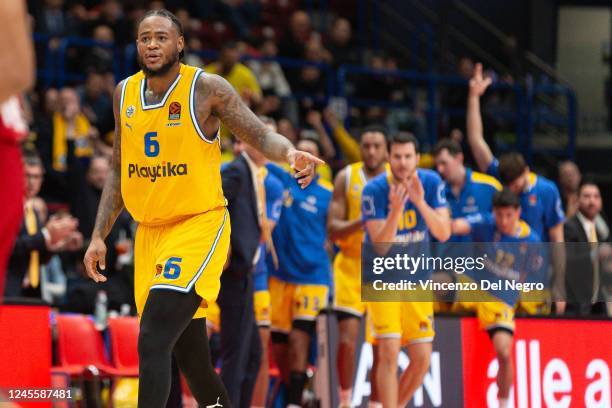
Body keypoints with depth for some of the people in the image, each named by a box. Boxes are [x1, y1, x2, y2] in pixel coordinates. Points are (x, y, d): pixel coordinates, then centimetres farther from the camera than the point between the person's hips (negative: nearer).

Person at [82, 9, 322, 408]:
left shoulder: (207, 89, -9)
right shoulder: (125, 93, 7)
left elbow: (262, 136, -8)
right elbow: (119, 171, 16)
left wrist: (290, 152, -31)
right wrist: (99, 236, 12)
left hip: (199, 225, -6)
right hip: (149, 232, 6)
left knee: (153, 341, -21)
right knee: (188, 348, 15)